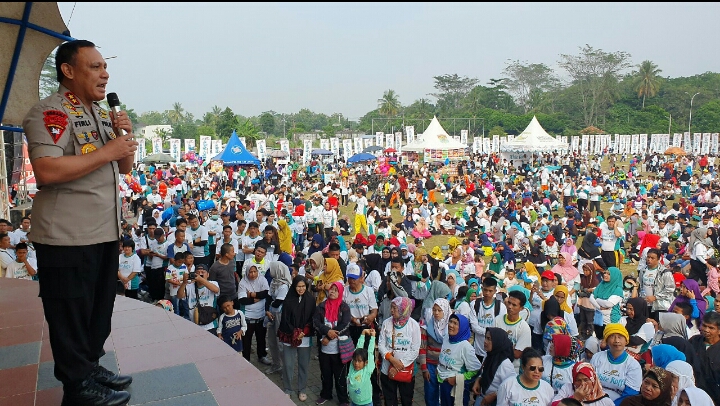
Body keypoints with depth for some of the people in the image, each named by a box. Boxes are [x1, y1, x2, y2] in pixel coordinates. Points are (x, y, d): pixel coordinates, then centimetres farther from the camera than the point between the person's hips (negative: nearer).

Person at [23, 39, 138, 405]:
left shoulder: (101, 114, 16)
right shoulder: (51, 112, -12)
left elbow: (124, 168, 20)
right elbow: (46, 171, -26)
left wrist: (125, 136, 1)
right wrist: (107, 152, -21)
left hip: (106, 233, 9)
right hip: (67, 238, -8)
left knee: (100, 312, 19)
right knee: (72, 316, 5)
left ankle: (91, 366, 35)